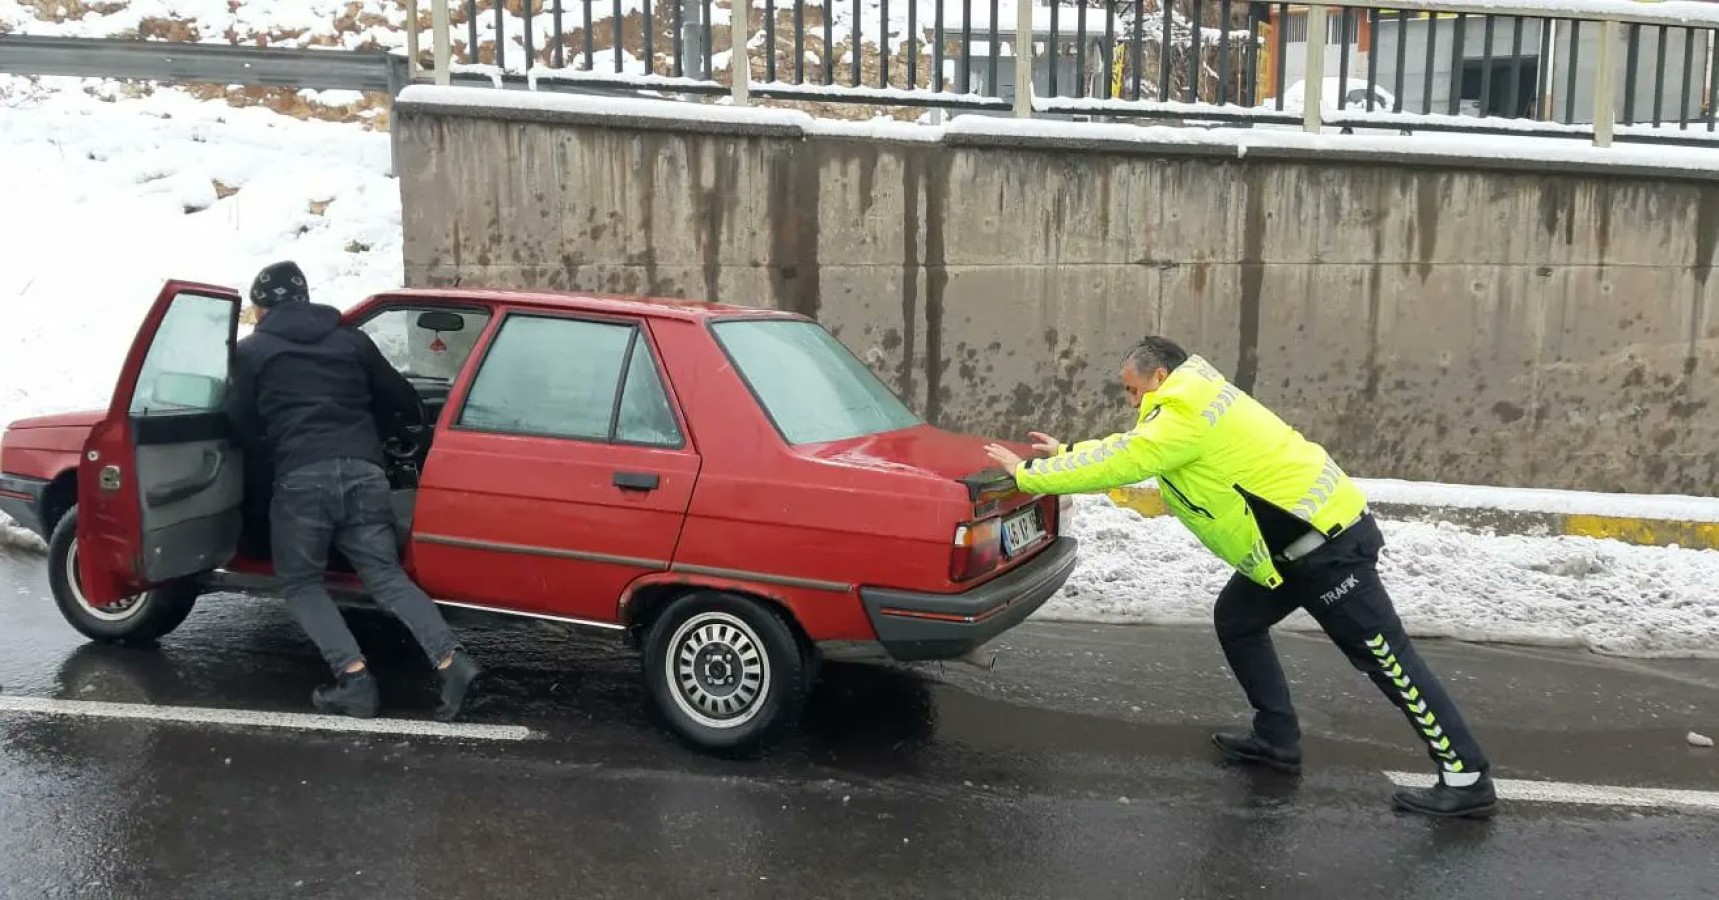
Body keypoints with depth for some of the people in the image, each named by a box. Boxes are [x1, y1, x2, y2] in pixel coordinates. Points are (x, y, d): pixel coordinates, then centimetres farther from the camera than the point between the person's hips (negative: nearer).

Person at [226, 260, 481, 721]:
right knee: (387, 575, 9)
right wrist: (417, 420, 45)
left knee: (301, 583, 13)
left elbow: (242, 424, 16)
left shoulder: (252, 351, 12)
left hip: (302, 478, -3)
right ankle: (450, 659, -11)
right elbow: (400, 397, 23)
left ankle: (354, 675, -4)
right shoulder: (351, 339, 19)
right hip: (363, 472, 3)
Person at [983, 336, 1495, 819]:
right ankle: (1277, 739, 21)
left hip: (1328, 539, -10)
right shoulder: (1192, 405, 14)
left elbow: (1117, 464, -17)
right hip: (1301, 538, 10)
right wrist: (1065, 454, 19)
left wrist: (1027, 473, -8)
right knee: (1236, 621, 16)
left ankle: (1466, 778, 2)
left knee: (1386, 658, -5)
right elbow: (1128, 448, 24)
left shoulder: (1184, 413, -17)